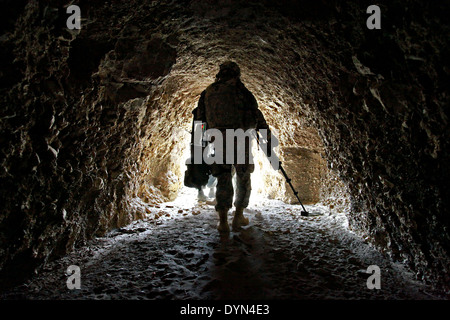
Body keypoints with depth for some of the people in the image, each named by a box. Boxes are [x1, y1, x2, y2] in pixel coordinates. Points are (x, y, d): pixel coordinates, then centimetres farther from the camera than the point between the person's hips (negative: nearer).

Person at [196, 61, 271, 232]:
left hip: (218, 142, 3)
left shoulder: (207, 92, 15)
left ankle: (223, 221, 1)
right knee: (243, 178, 13)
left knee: (223, 180, 9)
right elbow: (255, 112, -2)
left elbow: (201, 118, 15)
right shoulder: (239, 88, 2)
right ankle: (238, 216, 13)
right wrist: (267, 133, 5)